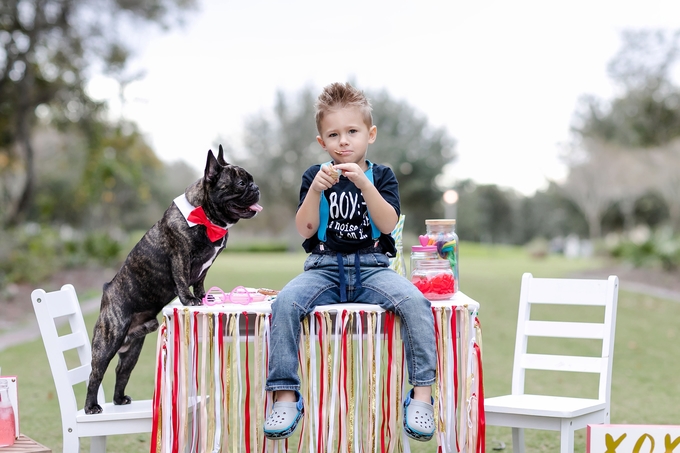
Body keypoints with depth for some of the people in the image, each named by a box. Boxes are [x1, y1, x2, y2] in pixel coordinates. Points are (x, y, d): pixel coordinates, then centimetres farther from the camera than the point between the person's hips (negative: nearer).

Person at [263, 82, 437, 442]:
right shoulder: (314, 176, 10)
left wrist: (364, 184, -19)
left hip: (372, 267, 0)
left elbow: (388, 224, -7)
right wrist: (316, 190, -15)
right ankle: (285, 396, -23)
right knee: (285, 302, -30)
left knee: (414, 302, -30)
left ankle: (421, 394, -23)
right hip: (325, 267, 1)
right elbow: (305, 230, 0)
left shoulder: (381, 175, 9)